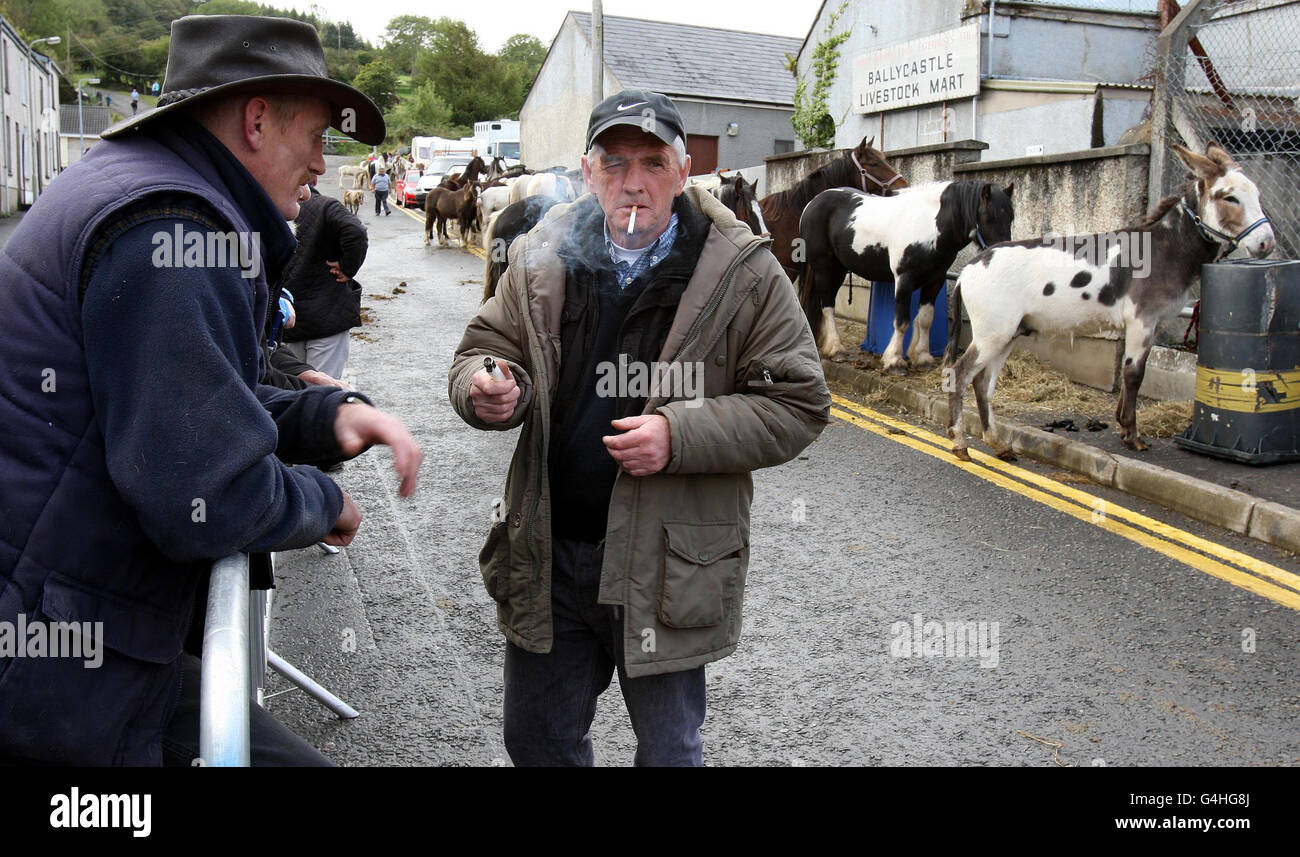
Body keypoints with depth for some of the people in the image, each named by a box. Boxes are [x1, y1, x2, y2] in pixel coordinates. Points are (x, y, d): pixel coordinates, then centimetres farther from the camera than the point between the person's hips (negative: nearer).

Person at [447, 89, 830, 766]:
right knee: (537, 742, 22)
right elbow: (484, 349, 10)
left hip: (667, 561, -3)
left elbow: (797, 405, -10)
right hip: (546, 553, 4)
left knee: (668, 750, 17)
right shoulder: (540, 259, 1)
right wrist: (486, 388, -16)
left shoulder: (744, 274, -9)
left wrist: (679, 436, -23)